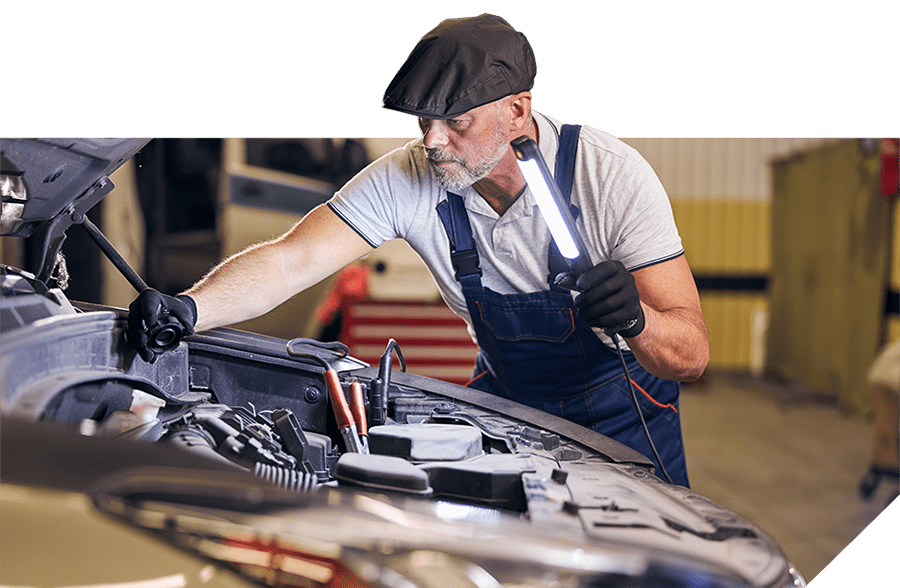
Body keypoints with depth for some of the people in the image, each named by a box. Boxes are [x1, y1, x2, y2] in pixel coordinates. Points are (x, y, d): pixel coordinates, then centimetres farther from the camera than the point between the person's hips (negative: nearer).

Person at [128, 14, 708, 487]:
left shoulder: (615, 176, -28)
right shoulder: (408, 178, -21)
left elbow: (693, 354, -27)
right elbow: (289, 260, -26)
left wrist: (636, 320, -50)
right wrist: (187, 309, -44)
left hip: (622, 408, -2)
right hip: (504, 395, 2)